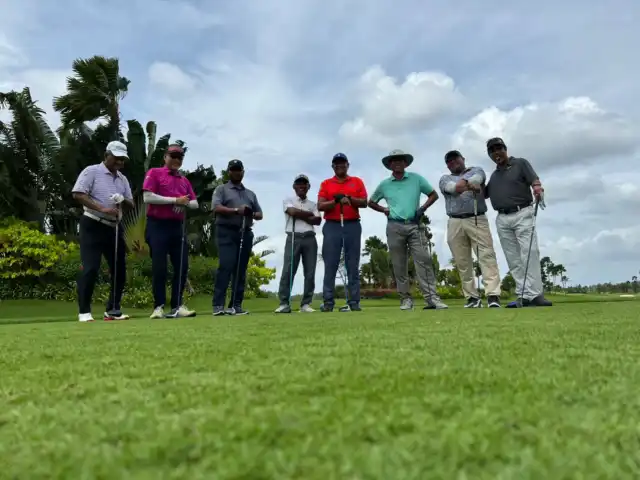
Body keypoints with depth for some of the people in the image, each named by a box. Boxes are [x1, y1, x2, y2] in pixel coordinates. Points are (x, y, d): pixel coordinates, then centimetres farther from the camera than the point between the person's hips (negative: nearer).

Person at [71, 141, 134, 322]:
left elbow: (131, 204, 14)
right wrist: (102, 208, -21)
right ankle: (84, 311, -2)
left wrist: (123, 200, -9)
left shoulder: (123, 179, 15)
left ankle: (112, 310, 14)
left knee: (119, 269, 4)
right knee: (90, 268, -10)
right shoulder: (91, 171, -3)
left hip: (114, 228, 7)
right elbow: (77, 194, -13)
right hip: (93, 226, -6)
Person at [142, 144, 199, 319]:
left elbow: (195, 203, 15)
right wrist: (175, 200, -12)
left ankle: (177, 306, 11)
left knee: (182, 267, 2)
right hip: (157, 226, -5)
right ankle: (159, 307, 4)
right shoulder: (154, 173, 1)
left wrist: (186, 202, -8)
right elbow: (147, 197, -11)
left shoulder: (185, 180, 18)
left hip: (178, 227, 6)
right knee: (159, 268, -4)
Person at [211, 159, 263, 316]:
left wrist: (252, 214, -5)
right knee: (225, 267, -15)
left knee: (241, 270, 2)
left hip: (245, 233, 5)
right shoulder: (221, 189, 9)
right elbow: (216, 208, -8)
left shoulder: (250, 194, 23)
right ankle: (218, 305, -15)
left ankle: (236, 305, 4)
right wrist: (236, 210, -19)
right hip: (227, 232, -5)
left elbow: (260, 214, 18)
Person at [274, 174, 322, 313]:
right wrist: (309, 214, 3)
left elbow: (318, 221, 2)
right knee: (288, 271, -9)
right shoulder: (288, 200, 11)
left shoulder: (313, 204, 18)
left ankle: (306, 304, 3)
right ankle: (284, 303, -8)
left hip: (310, 239, 3)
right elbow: (293, 212, -9)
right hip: (293, 238, -3)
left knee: (310, 273, -1)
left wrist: (300, 215, -3)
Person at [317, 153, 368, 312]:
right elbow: (320, 206, 1)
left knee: (353, 265, 1)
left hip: (353, 226, 0)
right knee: (330, 265, -3)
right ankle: (328, 302, -2)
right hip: (332, 226, 0)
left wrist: (349, 198, -12)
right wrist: (337, 200, -13)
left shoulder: (357, 181, 13)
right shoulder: (325, 184, 12)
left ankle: (354, 302, 2)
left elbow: (364, 203, 4)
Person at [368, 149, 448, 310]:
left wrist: (422, 208, -2)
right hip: (395, 227, 1)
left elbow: (434, 195, 13)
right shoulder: (384, 184, 9)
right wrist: (385, 210, 4)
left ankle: (431, 298, -13)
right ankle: (405, 299, 9)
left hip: (414, 225, -1)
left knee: (423, 261, -11)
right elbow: (371, 202, 22)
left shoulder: (416, 179, 7)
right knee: (399, 265, 2)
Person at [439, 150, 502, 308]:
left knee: (487, 256, -13)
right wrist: (470, 185, -18)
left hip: (477, 220, -2)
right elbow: (452, 188, -5)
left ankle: (493, 295, -19)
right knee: (462, 262, -1)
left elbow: (476, 179, -7)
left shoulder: (476, 170, 19)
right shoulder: (445, 179, 20)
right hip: (455, 223, 2)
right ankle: (472, 297, 4)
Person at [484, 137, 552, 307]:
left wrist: (539, 191, -28)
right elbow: (484, 193, 18)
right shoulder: (494, 175, 22)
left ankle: (535, 295, -14)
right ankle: (524, 296, 1)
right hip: (502, 219, 5)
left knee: (530, 253, -13)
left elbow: (535, 182, -6)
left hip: (522, 214, -5)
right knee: (513, 260, 0)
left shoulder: (521, 163, 7)